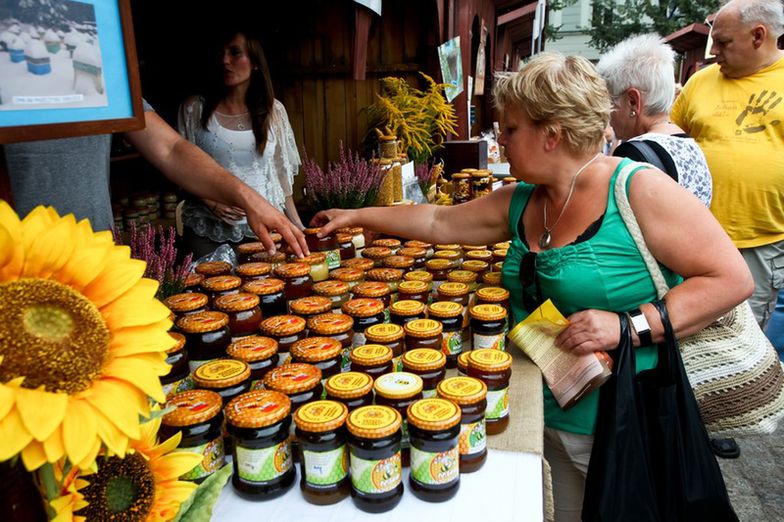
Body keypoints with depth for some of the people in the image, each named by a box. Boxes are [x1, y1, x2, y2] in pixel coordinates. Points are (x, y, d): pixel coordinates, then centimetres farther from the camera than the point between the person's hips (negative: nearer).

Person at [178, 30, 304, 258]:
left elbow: (281, 172, 9)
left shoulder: (274, 110, 5)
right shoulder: (195, 109, 0)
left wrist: (297, 226, 6)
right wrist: (211, 203, -14)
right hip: (208, 232, -1)